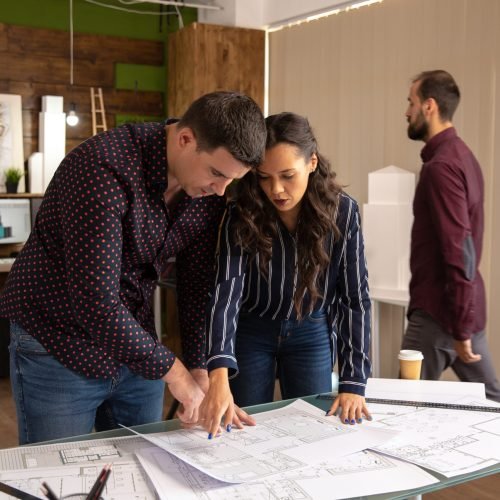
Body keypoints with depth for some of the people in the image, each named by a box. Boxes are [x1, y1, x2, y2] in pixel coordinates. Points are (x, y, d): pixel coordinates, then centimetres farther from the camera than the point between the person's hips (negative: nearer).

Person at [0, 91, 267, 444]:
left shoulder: (208, 190, -6)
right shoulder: (104, 167, -28)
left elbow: (197, 283, 1)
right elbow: (95, 298, -31)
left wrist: (200, 369, -7)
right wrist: (174, 372, -25)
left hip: (136, 346, 6)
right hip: (57, 350, -6)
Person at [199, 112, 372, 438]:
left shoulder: (342, 212, -18)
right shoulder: (242, 216, -21)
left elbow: (355, 298, -14)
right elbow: (226, 291, -32)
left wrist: (353, 383, -20)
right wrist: (220, 375, -47)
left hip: (311, 337, 1)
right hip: (251, 334, 0)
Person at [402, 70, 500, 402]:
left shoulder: (441, 166, -17)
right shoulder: (461, 155, 13)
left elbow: (458, 250, -23)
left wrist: (459, 328, -21)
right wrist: (464, 323, 19)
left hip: (442, 311, -9)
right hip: (466, 307, 9)